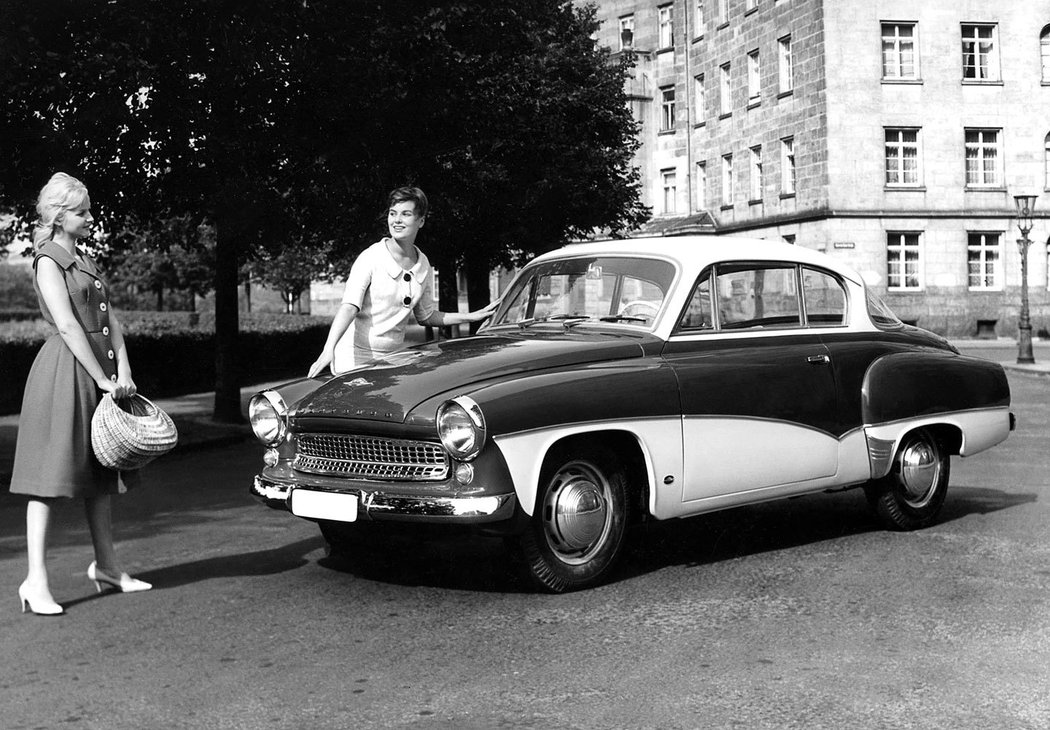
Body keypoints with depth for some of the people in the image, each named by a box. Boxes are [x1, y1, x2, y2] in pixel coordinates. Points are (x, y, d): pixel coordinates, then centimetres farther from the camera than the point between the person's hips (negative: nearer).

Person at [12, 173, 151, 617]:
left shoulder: (85, 260, 18)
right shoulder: (48, 261, -7)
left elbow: (109, 320, 12)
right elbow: (68, 326, -16)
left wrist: (122, 371, -1)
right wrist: (103, 379, -16)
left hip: (101, 368, 9)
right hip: (65, 369, -9)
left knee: (101, 474, 13)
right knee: (50, 476, -8)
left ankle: (106, 567, 22)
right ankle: (36, 582, -7)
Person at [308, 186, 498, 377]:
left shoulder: (423, 265, 5)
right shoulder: (371, 258, -12)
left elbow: (426, 316, 17)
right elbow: (349, 306, -23)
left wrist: (473, 317, 12)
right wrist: (329, 349, -37)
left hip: (393, 357, 5)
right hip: (356, 358, -5)